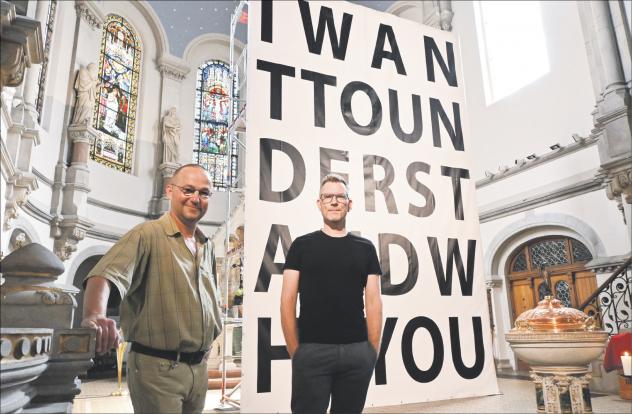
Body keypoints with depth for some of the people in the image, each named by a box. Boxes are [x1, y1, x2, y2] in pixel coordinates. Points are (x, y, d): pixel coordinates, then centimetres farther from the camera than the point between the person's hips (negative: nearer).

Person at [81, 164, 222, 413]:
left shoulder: (207, 247, 10)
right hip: (157, 367, -7)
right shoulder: (147, 235, -13)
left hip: (199, 368, 7)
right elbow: (105, 276, -28)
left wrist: (211, 332, 13)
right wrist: (95, 315, -46)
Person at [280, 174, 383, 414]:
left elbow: (373, 302, 6)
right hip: (311, 350, -2)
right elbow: (288, 300, 0)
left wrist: (373, 350, 1)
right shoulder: (302, 245, 3)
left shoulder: (365, 248, 8)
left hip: (357, 351, 2)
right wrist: (294, 350, -5)